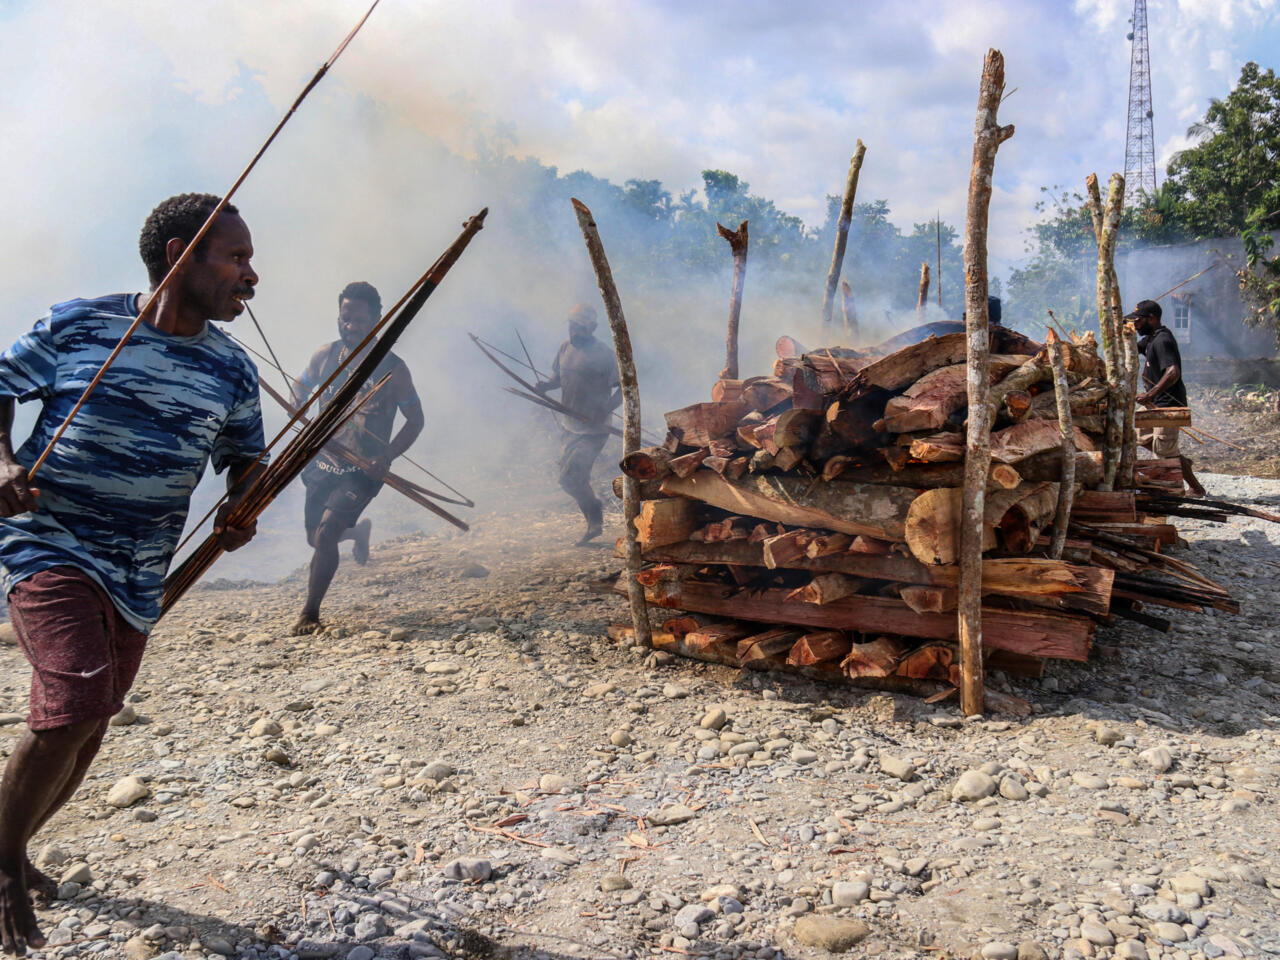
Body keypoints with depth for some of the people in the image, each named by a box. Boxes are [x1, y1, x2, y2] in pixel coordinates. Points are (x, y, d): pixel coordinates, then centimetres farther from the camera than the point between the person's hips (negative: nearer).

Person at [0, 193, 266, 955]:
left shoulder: (231, 369, 3)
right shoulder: (79, 323, -6)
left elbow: (246, 456, 13)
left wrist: (243, 506, -9)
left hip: (140, 576, 5)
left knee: (88, 729, 13)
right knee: (73, 704, -20)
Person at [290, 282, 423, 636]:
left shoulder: (392, 368, -10)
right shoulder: (324, 356, 0)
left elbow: (416, 421, -3)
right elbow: (298, 399, 13)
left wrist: (386, 457, -19)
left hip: (363, 471, -5)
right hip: (322, 464, 5)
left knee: (326, 533, -20)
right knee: (315, 537, 15)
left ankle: (310, 613, -3)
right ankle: (358, 531, 50)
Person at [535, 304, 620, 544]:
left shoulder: (602, 355, -16)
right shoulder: (566, 347, 4)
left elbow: (625, 386, -12)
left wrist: (605, 410, -24)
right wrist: (547, 385, -4)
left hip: (593, 430, -7)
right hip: (569, 426, 7)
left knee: (570, 478, -11)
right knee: (576, 479, 15)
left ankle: (595, 517, 13)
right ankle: (594, 524, 33)